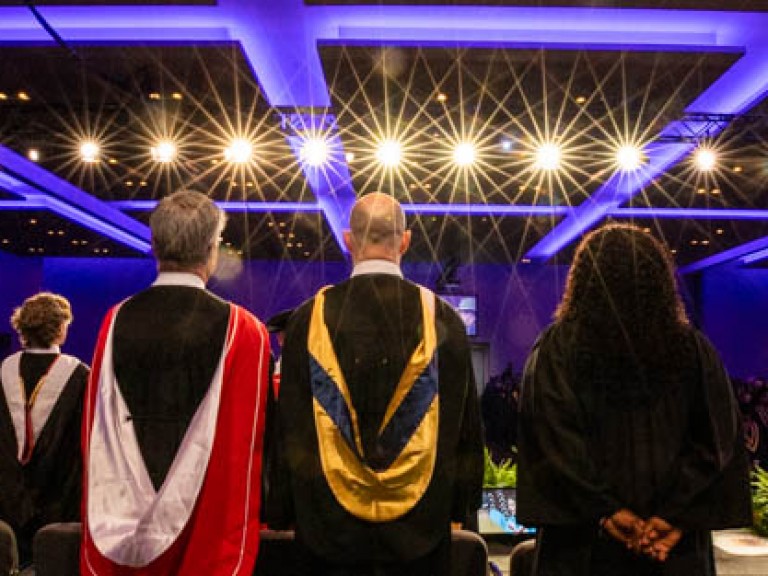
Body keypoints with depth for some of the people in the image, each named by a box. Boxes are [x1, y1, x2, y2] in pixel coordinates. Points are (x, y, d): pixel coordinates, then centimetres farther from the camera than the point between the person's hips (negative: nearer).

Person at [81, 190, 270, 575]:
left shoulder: (116, 321, -5)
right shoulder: (242, 330, -15)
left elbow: (93, 434, 3)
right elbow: (248, 443, -11)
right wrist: (237, 540, 4)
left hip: (116, 540, 3)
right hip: (207, 537, -3)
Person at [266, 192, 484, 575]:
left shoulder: (310, 319, -9)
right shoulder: (442, 319, -8)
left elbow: (290, 430, -3)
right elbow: (464, 428, -1)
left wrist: (284, 514, 8)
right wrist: (460, 507, 11)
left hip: (329, 526, 0)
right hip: (419, 526, 1)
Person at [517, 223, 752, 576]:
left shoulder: (555, 350, -9)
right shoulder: (693, 349, -3)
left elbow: (553, 441, -12)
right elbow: (717, 442, -4)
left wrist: (603, 509, -9)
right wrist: (678, 514, -5)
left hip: (585, 542, -1)